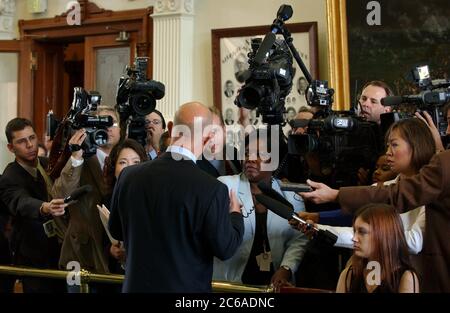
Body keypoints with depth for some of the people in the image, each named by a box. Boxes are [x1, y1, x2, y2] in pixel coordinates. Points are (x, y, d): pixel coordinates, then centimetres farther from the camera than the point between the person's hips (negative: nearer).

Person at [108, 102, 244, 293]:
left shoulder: (129, 175, -10)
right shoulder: (212, 189, -23)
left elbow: (116, 231, 4)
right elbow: (225, 249, -12)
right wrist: (235, 213, 5)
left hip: (137, 285, 3)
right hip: (187, 287, -3)